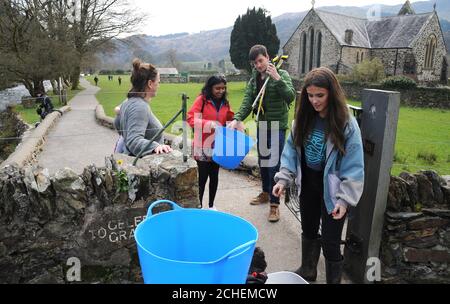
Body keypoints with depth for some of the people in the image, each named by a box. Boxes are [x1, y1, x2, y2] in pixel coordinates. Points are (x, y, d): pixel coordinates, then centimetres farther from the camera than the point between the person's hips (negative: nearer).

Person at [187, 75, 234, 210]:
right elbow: (191, 119, -17)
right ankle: (198, 206, 15)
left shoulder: (225, 103, 7)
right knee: (203, 176, 1)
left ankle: (211, 205, 26)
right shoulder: (201, 100, -9)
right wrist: (209, 124, -29)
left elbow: (230, 119, 17)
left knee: (214, 175, 12)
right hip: (202, 146, -5)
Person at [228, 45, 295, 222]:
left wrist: (277, 79, -28)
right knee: (262, 161, 16)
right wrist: (237, 119, -20)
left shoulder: (281, 74, -7)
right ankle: (266, 192, 36)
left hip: (277, 126, -6)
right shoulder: (254, 80, 7)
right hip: (261, 126, 6)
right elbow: (247, 102, -3)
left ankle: (274, 204, 2)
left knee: (274, 165, -7)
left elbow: (291, 97, -19)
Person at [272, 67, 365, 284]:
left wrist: (344, 198, -22)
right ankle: (307, 270, 47)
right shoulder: (303, 119, -3)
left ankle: (334, 279, 29)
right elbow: (291, 150, 1)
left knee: (330, 241, 4)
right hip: (308, 185, 5)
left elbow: (353, 166, -17)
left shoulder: (346, 124, -17)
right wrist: (284, 178, -9)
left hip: (331, 190, -5)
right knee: (309, 231, 23)